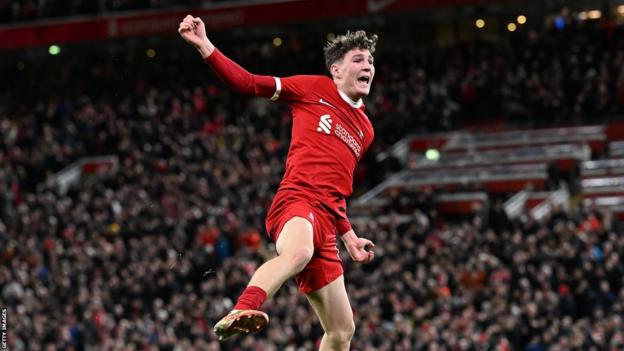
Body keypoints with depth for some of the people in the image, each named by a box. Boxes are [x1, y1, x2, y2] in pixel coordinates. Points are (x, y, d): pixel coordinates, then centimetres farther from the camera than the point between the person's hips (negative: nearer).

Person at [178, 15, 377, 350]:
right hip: (296, 200, -7)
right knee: (298, 251, -44)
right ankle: (239, 313, -66)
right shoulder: (314, 89, 8)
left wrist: (349, 238, 28)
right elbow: (249, 83, 2)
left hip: (325, 222, 7)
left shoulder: (365, 130, 26)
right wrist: (204, 46, -7)